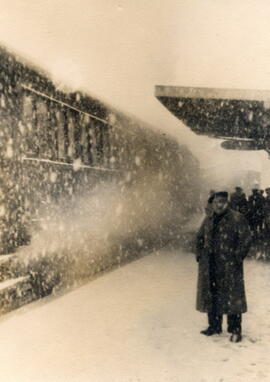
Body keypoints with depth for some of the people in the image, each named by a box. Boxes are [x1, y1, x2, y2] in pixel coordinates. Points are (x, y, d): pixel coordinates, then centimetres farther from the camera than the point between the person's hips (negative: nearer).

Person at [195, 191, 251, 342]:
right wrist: (200, 255, 12)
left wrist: (238, 257, -13)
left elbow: (246, 239, -8)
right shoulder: (208, 220, 14)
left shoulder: (237, 219, -5)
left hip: (229, 266, -6)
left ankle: (235, 330, 7)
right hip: (209, 266, 6)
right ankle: (214, 326, 25)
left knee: (232, 296, -3)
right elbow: (200, 238, 23)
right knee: (211, 295, 11)